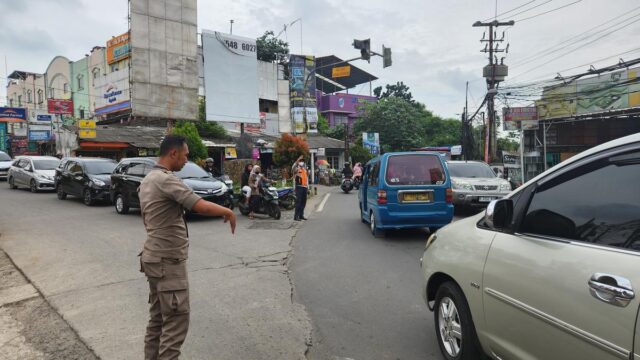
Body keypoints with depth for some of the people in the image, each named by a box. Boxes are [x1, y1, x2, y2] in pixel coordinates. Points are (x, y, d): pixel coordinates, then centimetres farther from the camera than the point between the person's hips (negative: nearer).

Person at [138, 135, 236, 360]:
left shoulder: (148, 180, 13)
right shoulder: (166, 180, -20)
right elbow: (202, 206, -28)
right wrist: (228, 212, -12)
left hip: (155, 257, 10)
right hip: (168, 261, -10)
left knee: (158, 319, 17)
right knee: (176, 321, -3)